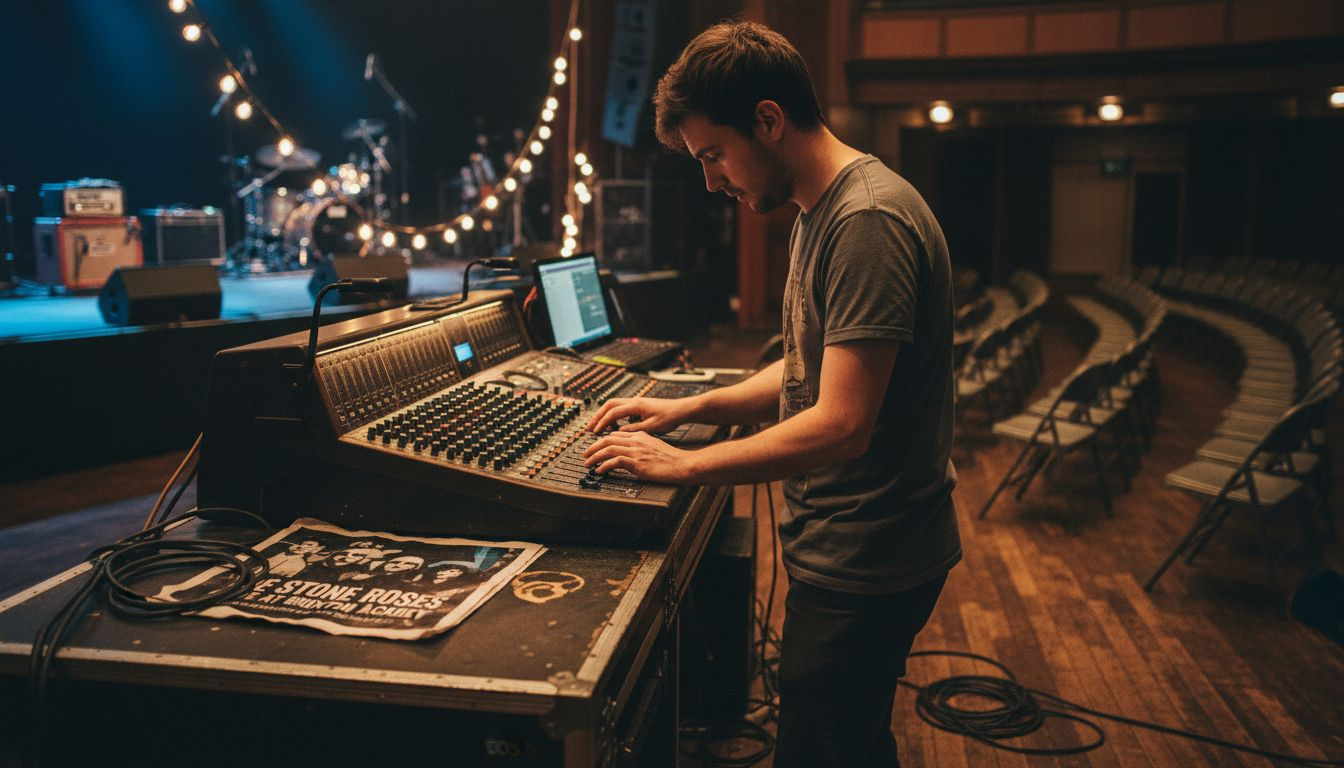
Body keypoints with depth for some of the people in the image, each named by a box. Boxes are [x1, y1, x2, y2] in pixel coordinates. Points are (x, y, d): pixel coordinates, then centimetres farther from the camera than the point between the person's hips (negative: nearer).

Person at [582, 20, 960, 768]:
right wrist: (689, 407, 7)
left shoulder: (868, 221, -23)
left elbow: (840, 425, -28)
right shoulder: (823, 211, 10)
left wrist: (683, 464, -18)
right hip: (845, 546, 10)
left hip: (863, 562, -10)